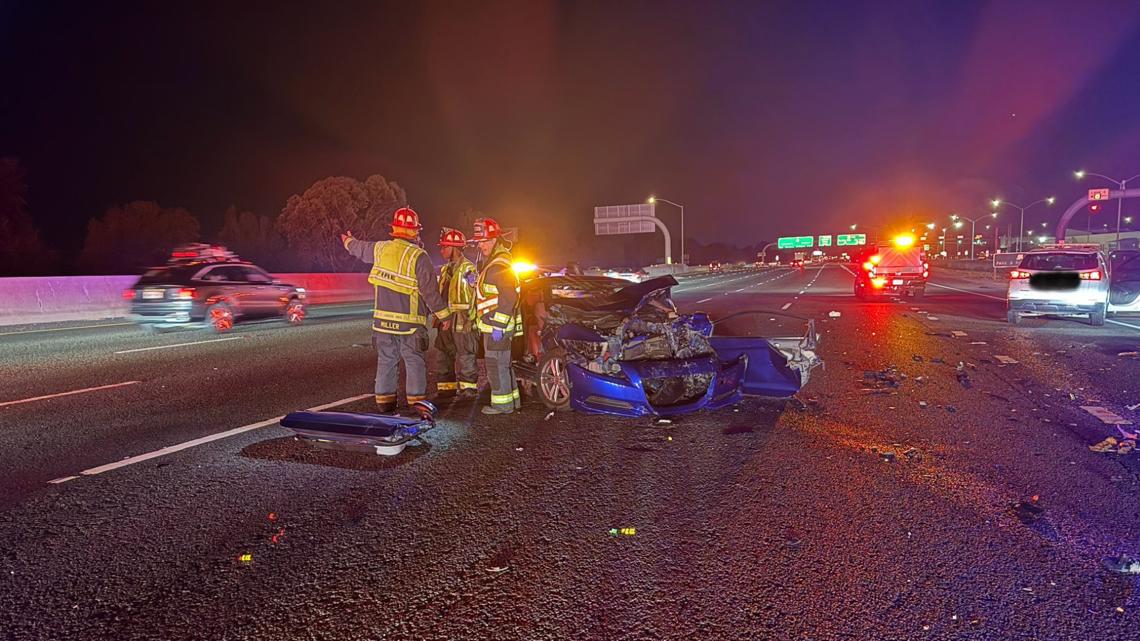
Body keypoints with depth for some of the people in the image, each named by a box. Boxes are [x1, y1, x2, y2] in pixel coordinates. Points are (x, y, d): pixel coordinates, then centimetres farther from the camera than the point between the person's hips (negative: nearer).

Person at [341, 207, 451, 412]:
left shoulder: (381, 249, 3)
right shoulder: (418, 256, -15)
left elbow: (362, 249, 27)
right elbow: (430, 290, -14)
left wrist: (349, 242, 50)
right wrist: (444, 315, -4)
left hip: (383, 319, 5)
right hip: (409, 322, -5)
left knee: (386, 360, 13)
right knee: (414, 361, 2)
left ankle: (384, 400, 18)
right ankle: (416, 401, 3)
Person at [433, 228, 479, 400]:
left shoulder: (468, 269, -9)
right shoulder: (445, 269, 16)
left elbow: (473, 295, -13)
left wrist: (469, 317, -18)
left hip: (462, 321, -8)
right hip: (446, 321, 9)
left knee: (465, 357, -3)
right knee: (444, 358, 13)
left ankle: (468, 389, 6)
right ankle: (447, 388, 23)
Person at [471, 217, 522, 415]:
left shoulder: (499, 266, -18)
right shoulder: (491, 262, 17)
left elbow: (509, 297, -24)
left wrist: (498, 326, -24)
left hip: (497, 326, -11)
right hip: (493, 325, 11)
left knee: (496, 365, -5)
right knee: (502, 364, 17)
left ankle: (502, 404, 2)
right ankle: (512, 399, 26)